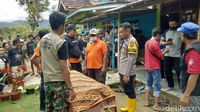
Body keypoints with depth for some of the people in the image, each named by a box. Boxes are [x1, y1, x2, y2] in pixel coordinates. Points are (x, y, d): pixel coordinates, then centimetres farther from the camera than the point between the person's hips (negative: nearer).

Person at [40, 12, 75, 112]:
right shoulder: (61, 42, -18)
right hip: (59, 82, -7)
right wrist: (70, 88, -16)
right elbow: (63, 68, -20)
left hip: (47, 80, 7)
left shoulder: (43, 40, 5)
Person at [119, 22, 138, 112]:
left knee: (130, 91, 3)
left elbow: (131, 60, -21)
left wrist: (127, 74, -22)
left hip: (127, 73, -9)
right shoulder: (126, 40, 13)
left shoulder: (132, 41, -15)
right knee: (127, 90, 18)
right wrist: (122, 72, 15)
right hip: (123, 71, 9)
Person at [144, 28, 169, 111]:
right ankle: (156, 105, 4)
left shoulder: (147, 42, 9)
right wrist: (165, 51, 4)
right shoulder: (155, 43, -18)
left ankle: (147, 101, 22)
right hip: (155, 68, -9)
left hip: (148, 67, 9)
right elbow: (160, 56, -13)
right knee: (157, 86, -1)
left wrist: (161, 51, 15)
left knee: (148, 84, 16)